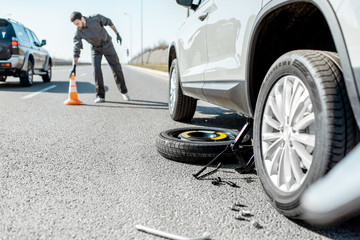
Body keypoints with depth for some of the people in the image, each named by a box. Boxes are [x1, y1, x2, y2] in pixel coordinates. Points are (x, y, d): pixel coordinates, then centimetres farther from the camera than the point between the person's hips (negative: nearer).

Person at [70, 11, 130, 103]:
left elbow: (108, 22, -4)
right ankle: (100, 96, -7)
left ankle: (124, 92, 16)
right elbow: (76, 51, -17)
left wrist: (117, 34, -3)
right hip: (95, 49, 1)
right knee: (96, 69, -16)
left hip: (107, 45, -1)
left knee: (116, 68, 0)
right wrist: (74, 67, -23)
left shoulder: (95, 18, -22)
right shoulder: (78, 33, -18)